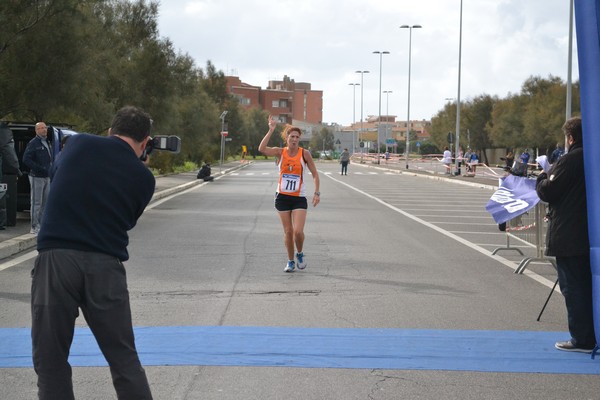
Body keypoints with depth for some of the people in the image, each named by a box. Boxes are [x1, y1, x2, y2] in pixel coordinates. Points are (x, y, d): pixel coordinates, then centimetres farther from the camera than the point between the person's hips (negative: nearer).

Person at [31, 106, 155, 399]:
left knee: (50, 361, 7)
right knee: (124, 358, 12)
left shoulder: (78, 144, 6)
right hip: (105, 265, 1)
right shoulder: (143, 177, 7)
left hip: (56, 258, -1)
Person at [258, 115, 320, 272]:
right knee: (288, 231, 4)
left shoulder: (304, 154, -4)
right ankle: (290, 261, 20)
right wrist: (271, 130, -23)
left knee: (298, 231, -12)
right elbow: (262, 149, -19)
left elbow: (315, 174, 1)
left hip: (299, 198, -1)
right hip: (282, 197, 1)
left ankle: (300, 253, 17)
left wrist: (317, 192, -10)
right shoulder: (280, 152, -2)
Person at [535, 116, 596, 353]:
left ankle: (582, 340, 1)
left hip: (567, 237, -7)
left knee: (572, 288, -1)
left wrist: (542, 179, 6)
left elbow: (547, 192, -14)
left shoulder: (570, 160, -15)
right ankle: (591, 337, 19)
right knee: (588, 286, 14)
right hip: (590, 235, 7)